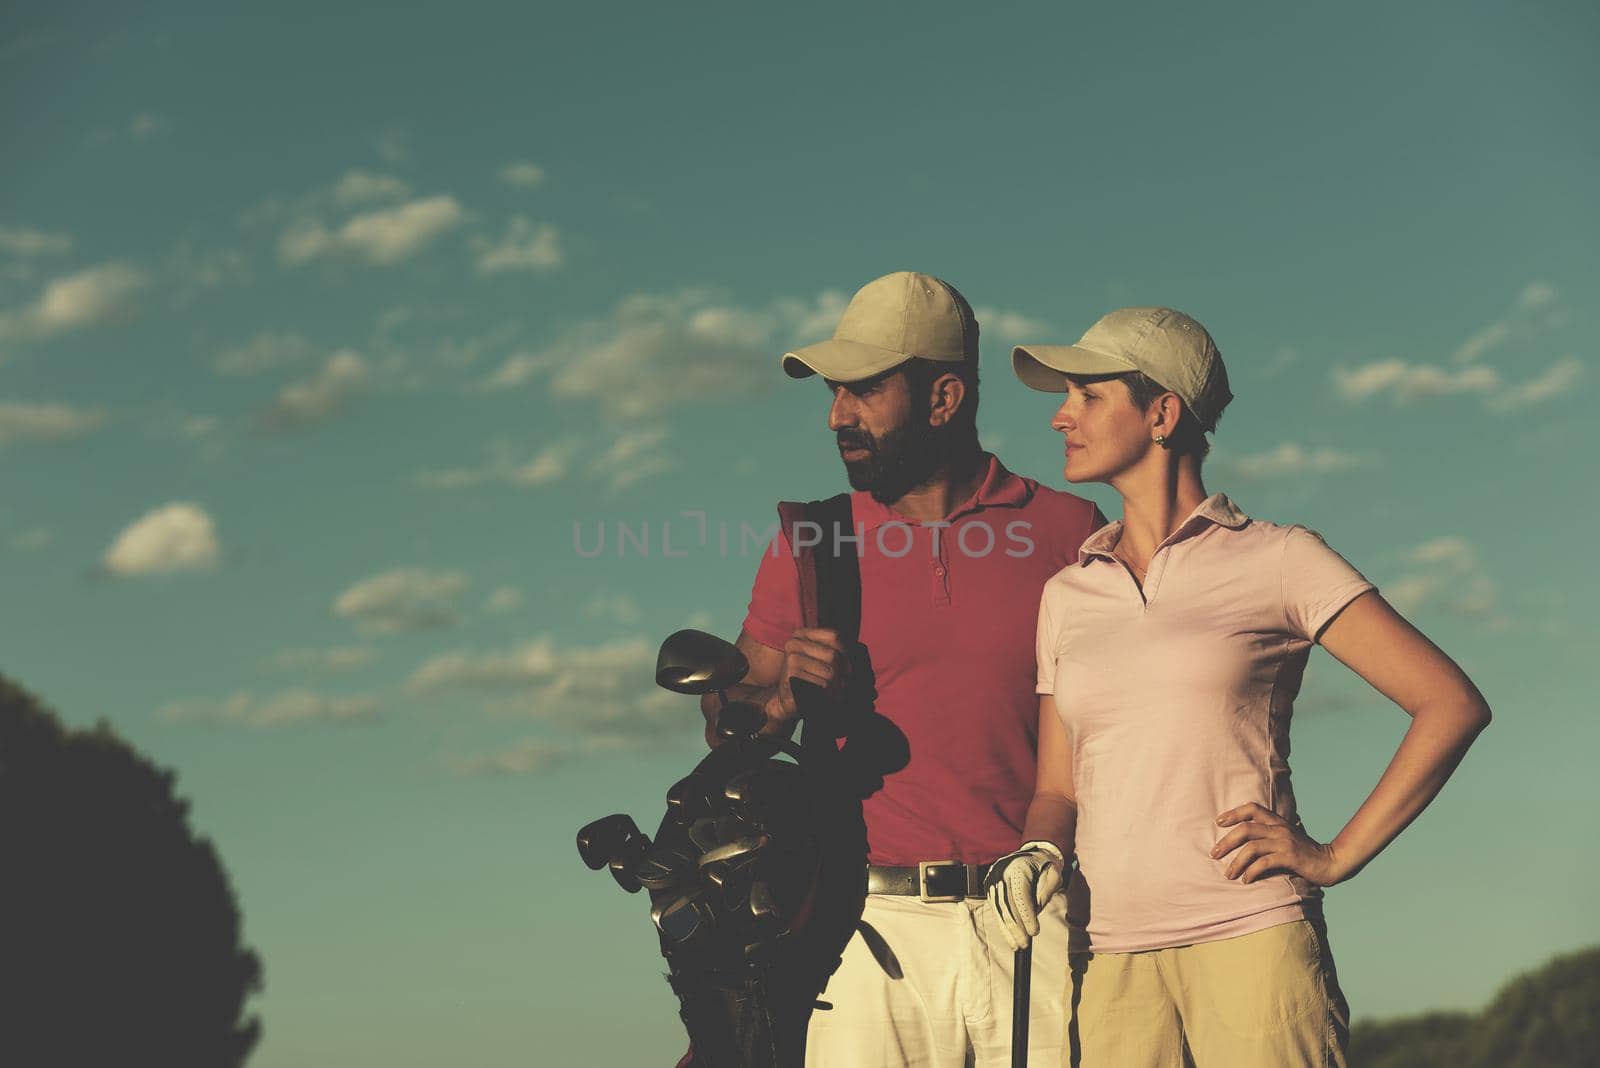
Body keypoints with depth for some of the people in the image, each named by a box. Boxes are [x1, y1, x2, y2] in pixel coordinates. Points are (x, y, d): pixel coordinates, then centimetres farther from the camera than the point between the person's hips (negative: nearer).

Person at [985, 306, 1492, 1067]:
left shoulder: (1277, 561, 3)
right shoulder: (1066, 595, 16)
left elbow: (1452, 704, -1)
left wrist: (1336, 857, -6)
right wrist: (1037, 855, -3)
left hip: (1250, 942, -4)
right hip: (1108, 960, 4)